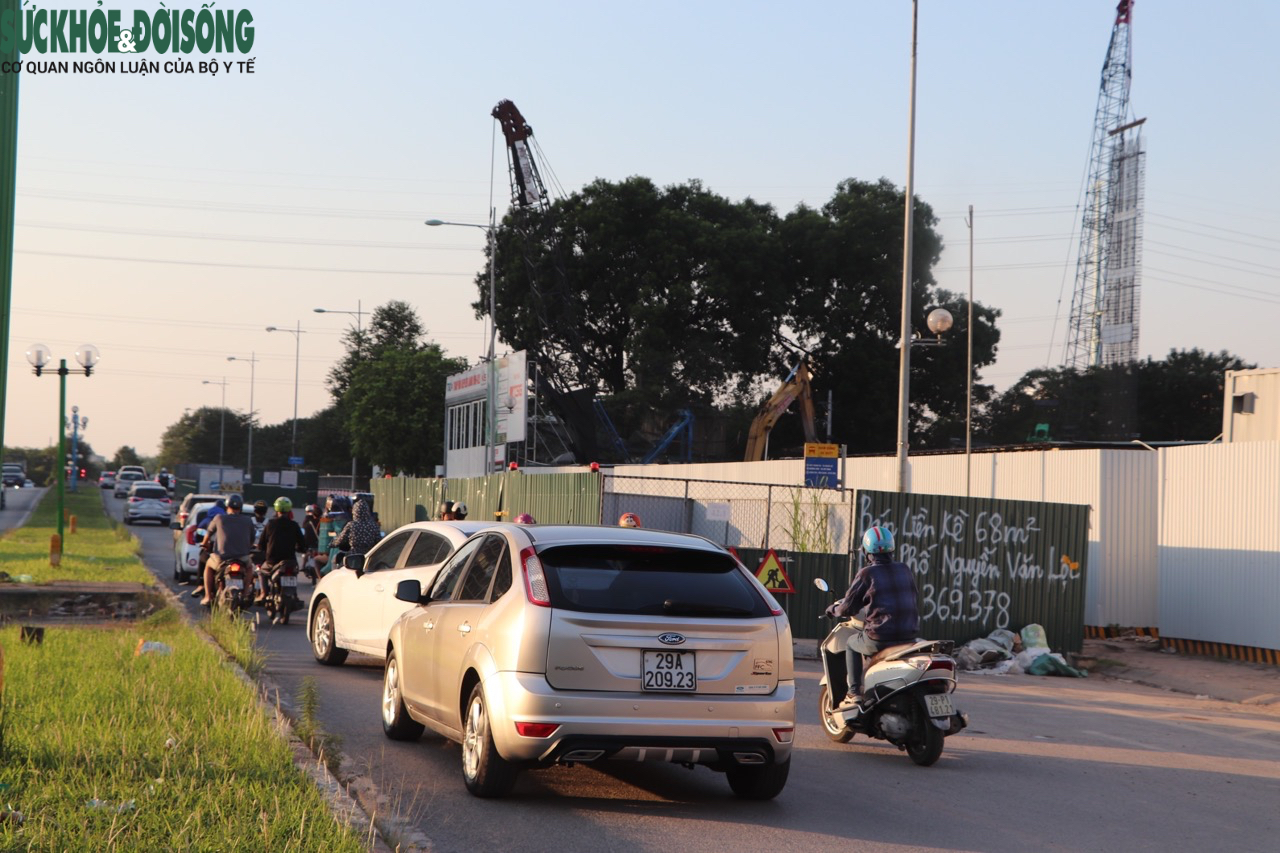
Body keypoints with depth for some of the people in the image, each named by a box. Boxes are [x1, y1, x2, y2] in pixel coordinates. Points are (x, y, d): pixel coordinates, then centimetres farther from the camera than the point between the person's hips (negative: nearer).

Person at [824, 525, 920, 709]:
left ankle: (854, 694, 13)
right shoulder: (905, 570, 9)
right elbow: (915, 602, 20)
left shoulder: (867, 573, -7)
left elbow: (848, 608, -2)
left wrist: (833, 610, 19)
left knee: (851, 644, 23)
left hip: (880, 636, -5)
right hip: (909, 635, 5)